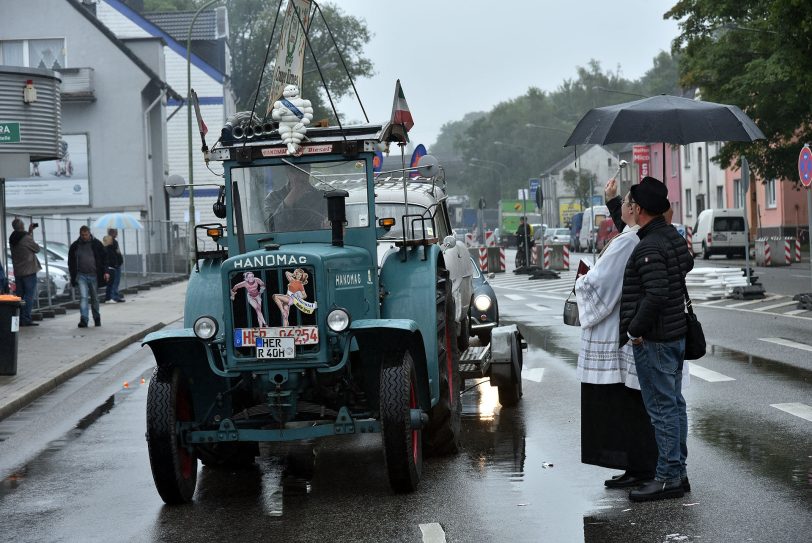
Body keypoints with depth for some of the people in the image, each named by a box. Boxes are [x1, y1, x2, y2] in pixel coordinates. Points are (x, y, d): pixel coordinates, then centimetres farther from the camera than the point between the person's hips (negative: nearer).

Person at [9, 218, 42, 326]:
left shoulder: (12, 239, 5)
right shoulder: (26, 238, -16)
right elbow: (37, 249, -2)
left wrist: (30, 231, 18)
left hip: (17, 272, 7)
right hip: (29, 271, -7)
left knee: (20, 296, 12)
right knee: (29, 296, -4)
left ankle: (19, 319, 10)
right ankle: (26, 319, -9)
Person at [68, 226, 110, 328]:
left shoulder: (96, 244, 2)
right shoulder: (75, 246, 4)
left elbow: (104, 258, 5)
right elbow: (71, 262, 12)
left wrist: (105, 272, -5)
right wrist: (73, 276, 7)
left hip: (94, 275, 0)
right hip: (81, 275, 0)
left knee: (94, 298, 10)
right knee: (83, 297, -14)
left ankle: (97, 319, 24)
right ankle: (83, 319, -18)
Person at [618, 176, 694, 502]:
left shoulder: (649, 248, -20)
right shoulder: (674, 237, 10)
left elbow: (656, 295, -28)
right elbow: (688, 264, 26)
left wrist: (635, 330, -18)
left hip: (654, 340, -10)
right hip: (676, 334, 10)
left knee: (662, 407, -5)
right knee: (674, 403, 14)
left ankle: (668, 477, -1)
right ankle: (678, 472, 21)